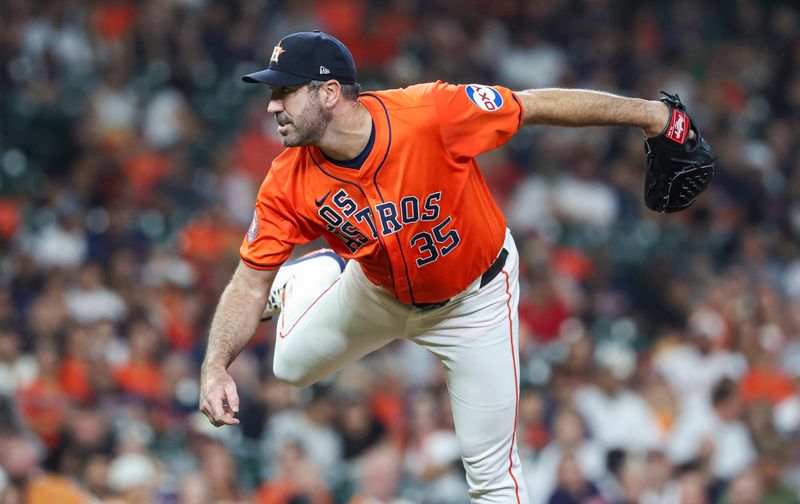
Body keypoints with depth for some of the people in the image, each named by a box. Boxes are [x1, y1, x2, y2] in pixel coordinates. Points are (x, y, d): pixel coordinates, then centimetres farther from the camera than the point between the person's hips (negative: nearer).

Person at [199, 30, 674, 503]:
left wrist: (645, 112, -22)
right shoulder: (289, 184, -25)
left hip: (474, 299, -3)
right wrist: (216, 367, -34)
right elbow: (250, 285, -18)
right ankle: (322, 272, 42)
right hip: (376, 291, 3)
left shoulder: (430, 113, -37)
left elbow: (538, 105, -27)